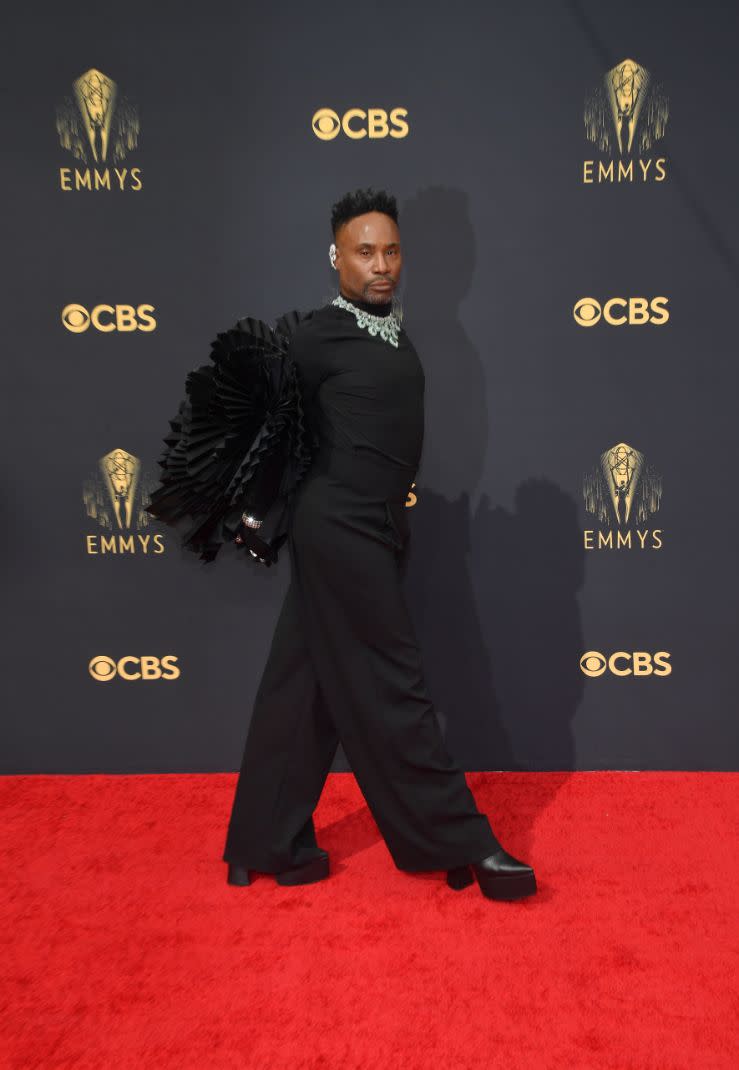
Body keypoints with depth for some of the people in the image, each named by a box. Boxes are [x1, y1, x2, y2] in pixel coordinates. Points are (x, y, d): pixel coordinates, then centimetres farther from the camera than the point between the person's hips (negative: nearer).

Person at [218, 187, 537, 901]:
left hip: (374, 527, 8)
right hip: (341, 528, -8)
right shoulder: (320, 335, -9)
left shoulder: (389, 329, 13)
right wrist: (255, 511, 3)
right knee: (390, 687, 0)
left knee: (306, 689, 13)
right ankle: (461, 845, 13)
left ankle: (268, 846, 25)